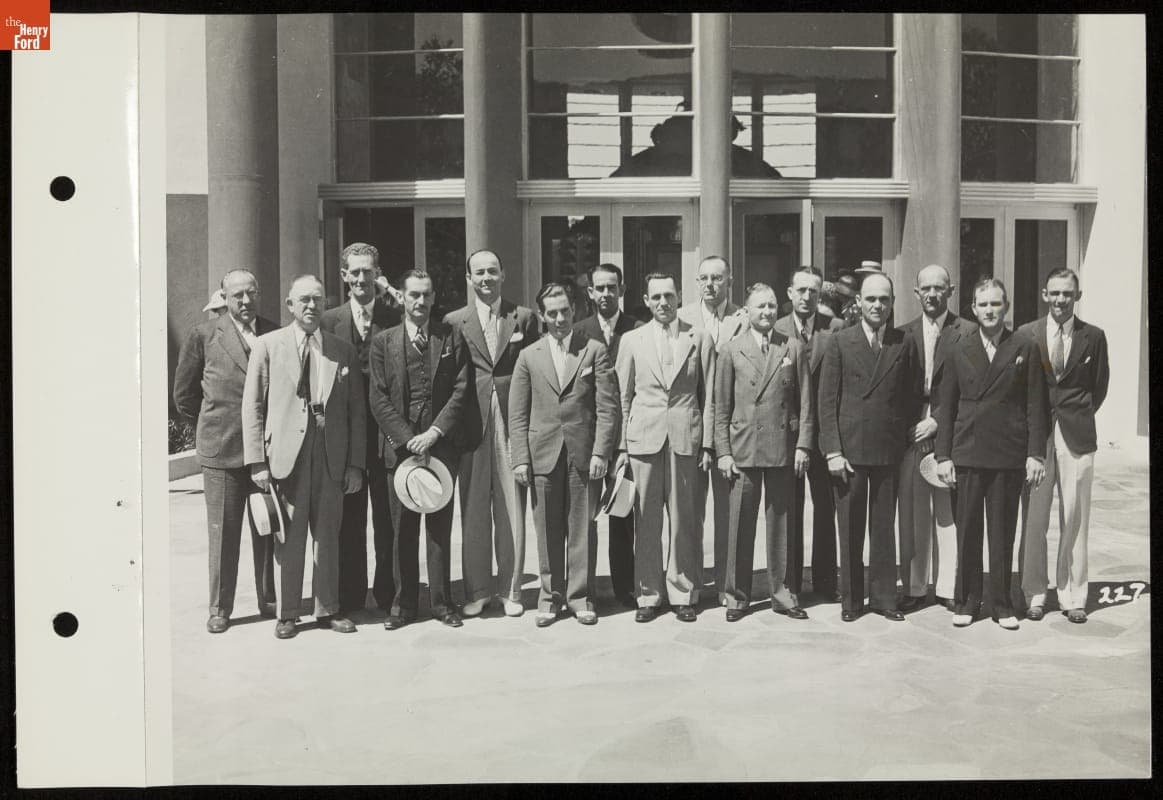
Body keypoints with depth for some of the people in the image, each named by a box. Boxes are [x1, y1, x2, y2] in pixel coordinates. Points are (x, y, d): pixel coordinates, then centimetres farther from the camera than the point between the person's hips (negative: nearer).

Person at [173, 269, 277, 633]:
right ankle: (220, 608, 14)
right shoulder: (204, 336, 0)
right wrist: (216, 418, 10)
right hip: (222, 449, -2)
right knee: (223, 532, 4)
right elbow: (184, 395, 8)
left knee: (269, 530, 9)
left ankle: (269, 600, 22)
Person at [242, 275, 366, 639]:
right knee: (289, 540, 3)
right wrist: (257, 461, -5)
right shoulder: (267, 346, 4)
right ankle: (287, 615, 14)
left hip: (332, 457, 2)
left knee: (328, 537, 8)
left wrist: (355, 463, 2)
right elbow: (253, 407, 2)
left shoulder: (343, 352, 9)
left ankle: (328, 609, 20)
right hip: (286, 455, -2)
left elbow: (357, 411, 9)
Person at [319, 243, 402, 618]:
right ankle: (350, 597, 15)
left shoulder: (394, 318, 2)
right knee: (349, 517, 6)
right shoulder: (329, 321, 5)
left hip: (387, 431, -1)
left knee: (387, 515, 5)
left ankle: (388, 594, 16)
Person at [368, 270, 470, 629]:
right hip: (399, 446, 0)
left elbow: (461, 390, 1)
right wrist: (407, 438, -9)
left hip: (441, 445, 0)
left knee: (440, 528, 5)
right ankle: (403, 604, 12)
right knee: (402, 529, 4)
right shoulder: (383, 341, 6)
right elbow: (378, 398, 1)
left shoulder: (451, 337, 7)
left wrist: (434, 432, -10)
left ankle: (441, 602, 13)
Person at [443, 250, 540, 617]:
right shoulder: (455, 322, 6)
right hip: (471, 425, 0)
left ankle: (510, 589, 14)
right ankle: (477, 590, 15)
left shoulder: (525, 318, 7)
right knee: (473, 509, 5)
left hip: (513, 422, 0)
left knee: (511, 509, 4)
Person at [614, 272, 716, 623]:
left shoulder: (699, 339, 7)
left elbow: (709, 396, 7)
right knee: (646, 521, 2)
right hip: (644, 438, 0)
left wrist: (707, 444, 1)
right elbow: (623, 396, 9)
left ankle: (683, 593, 13)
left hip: (686, 439, 0)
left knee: (684, 520, 2)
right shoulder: (631, 340, 9)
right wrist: (621, 445, 4)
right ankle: (648, 594, 12)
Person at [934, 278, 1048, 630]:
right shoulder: (959, 352, 7)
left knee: (1003, 532, 4)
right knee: (967, 531, 3)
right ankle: (966, 601, 14)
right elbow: (945, 406, 8)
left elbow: (1035, 406, 3)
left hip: (1009, 455, -1)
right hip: (968, 454, 1)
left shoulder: (1025, 349, 5)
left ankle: (1001, 604, 14)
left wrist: (1035, 453, -3)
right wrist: (943, 455, 2)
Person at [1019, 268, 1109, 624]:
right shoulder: (1027, 335, 3)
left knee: (1075, 519, 3)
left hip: (1077, 435, 0)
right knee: (1034, 518, 1)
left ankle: (1073, 597, 12)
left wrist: (1079, 417, 9)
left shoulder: (1093, 337, 5)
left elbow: (1099, 385, 13)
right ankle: (1035, 594, 11)